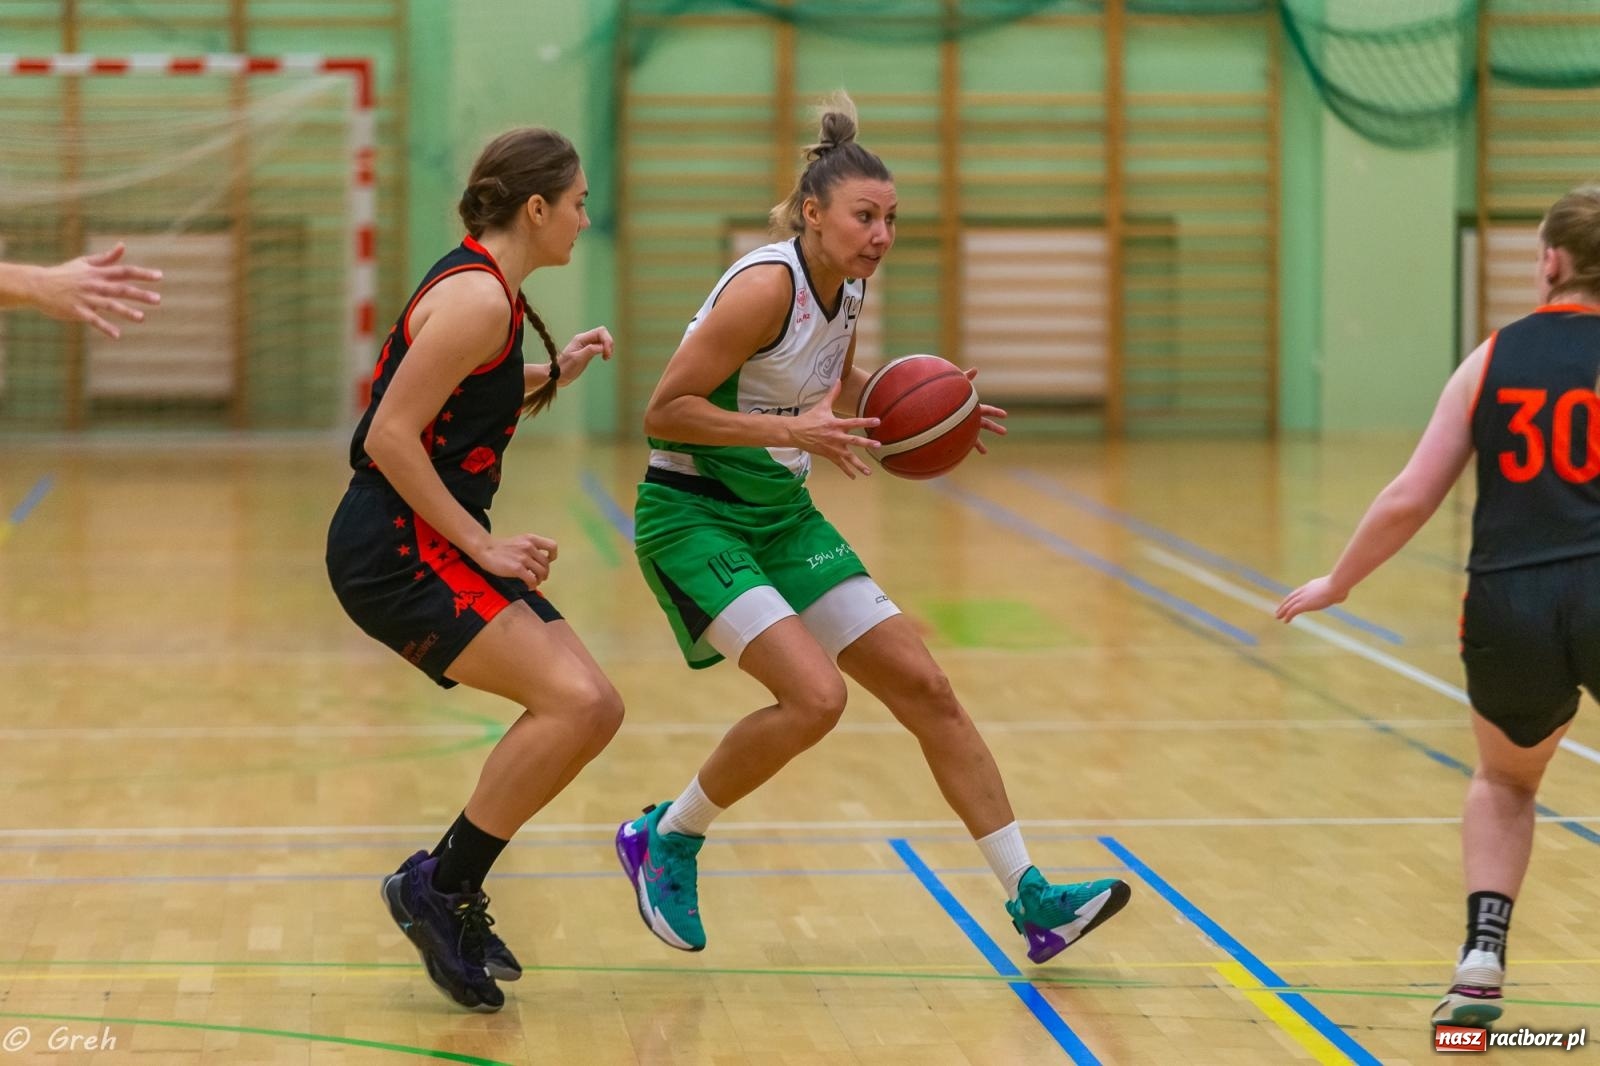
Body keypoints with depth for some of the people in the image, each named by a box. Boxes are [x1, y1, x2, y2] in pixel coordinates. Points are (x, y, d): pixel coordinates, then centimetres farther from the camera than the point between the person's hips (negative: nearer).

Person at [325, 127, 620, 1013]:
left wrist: (552, 374, 17)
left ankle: (453, 888, 13)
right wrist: (484, 546, -18)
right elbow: (390, 435, -21)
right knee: (576, 703, -22)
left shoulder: (484, 289, 15)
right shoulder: (478, 296, -16)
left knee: (591, 711, 5)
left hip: (436, 546, 10)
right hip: (394, 551, -10)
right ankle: (439, 885, -9)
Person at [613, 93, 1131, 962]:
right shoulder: (767, 286, -21)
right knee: (815, 696, -25)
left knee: (925, 689, 2)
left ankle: (1032, 901, 7)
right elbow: (664, 410, -22)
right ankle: (664, 840, 0)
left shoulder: (847, 288, 3)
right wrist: (791, 430, -29)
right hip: (692, 515, -8)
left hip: (781, 515, 8)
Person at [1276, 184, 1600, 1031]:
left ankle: (1481, 961, 13)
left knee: (1505, 782, 30)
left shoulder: (1495, 356, 9)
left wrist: (1337, 582, 20)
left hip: (1506, 607, 3)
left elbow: (1408, 499, 6)